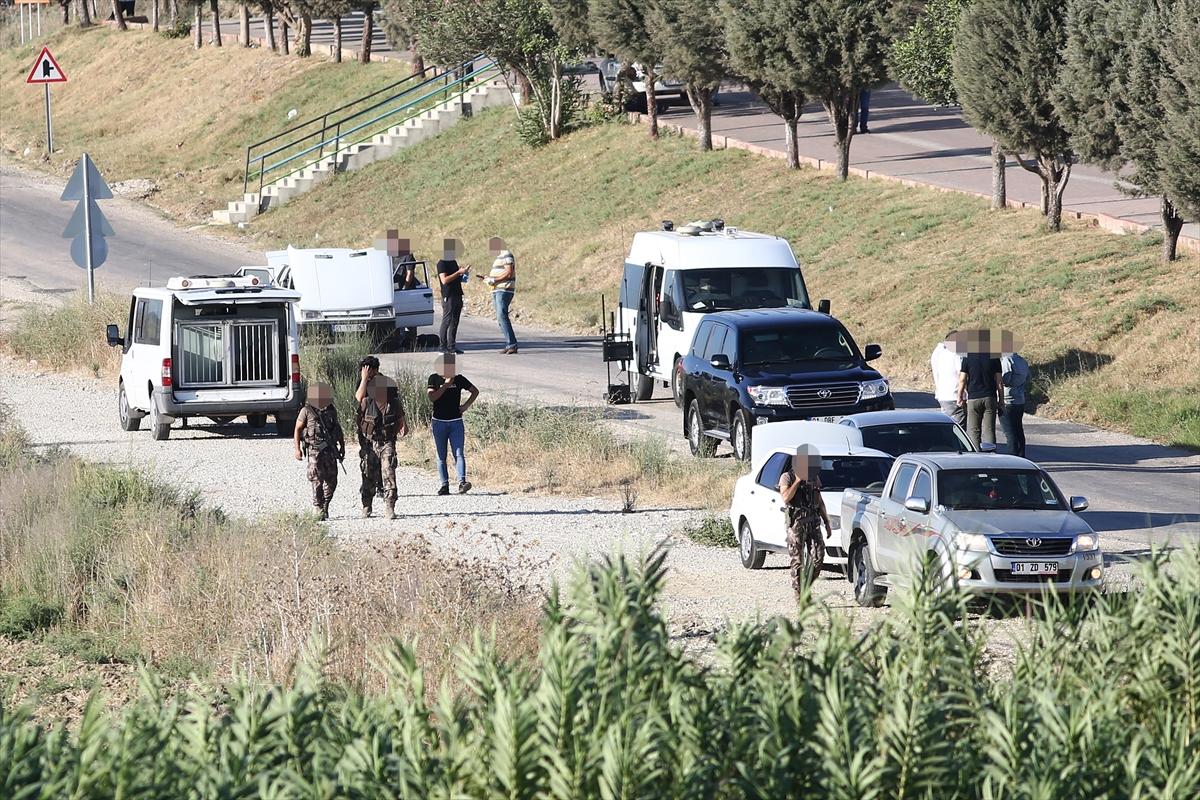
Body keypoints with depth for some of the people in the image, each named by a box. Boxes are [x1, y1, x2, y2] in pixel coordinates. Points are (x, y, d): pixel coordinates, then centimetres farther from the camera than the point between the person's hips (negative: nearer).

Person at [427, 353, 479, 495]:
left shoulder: (459, 379, 5)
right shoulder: (435, 379, 1)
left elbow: (475, 391, 17)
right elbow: (432, 397, -13)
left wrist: (466, 405, 4)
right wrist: (446, 385, -16)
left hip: (456, 422, 0)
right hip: (439, 422, 0)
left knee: (459, 454, -12)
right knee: (441, 456, 4)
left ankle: (462, 482, -22)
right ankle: (444, 485, 7)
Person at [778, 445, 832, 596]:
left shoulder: (814, 478, 16)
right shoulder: (787, 477, -1)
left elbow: (820, 502, 22)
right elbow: (786, 498, -16)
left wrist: (827, 523, 19)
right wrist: (798, 481, -13)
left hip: (813, 521, 5)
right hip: (796, 522, -5)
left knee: (818, 557, -2)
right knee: (797, 560, -5)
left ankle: (806, 586, 14)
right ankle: (798, 593, -1)